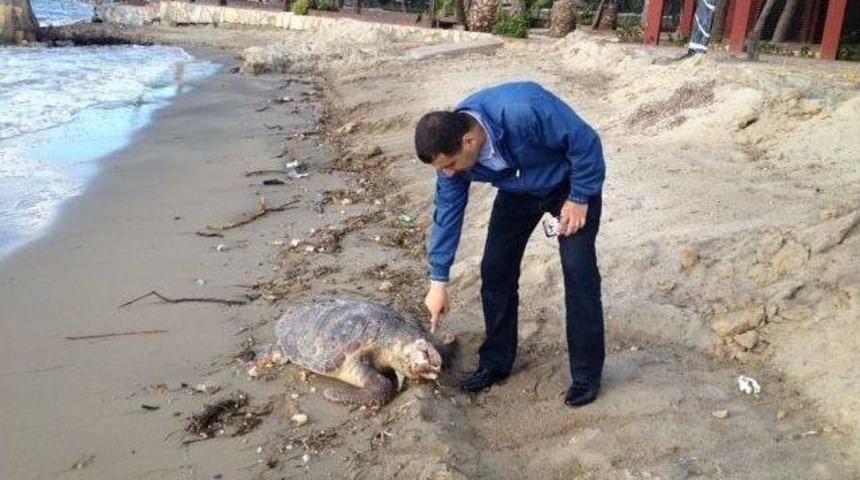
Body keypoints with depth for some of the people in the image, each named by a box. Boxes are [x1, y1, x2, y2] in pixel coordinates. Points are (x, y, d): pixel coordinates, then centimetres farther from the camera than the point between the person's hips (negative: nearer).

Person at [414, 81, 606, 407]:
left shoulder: (524, 111, -43)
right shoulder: (452, 148, -22)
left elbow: (585, 142, -29)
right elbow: (447, 212, -11)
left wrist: (580, 199, -20)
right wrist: (438, 281, -9)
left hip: (569, 183, -5)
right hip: (518, 192, 5)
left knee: (579, 273, -11)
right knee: (495, 270, 1)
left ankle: (586, 374, 2)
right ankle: (495, 362, 17)